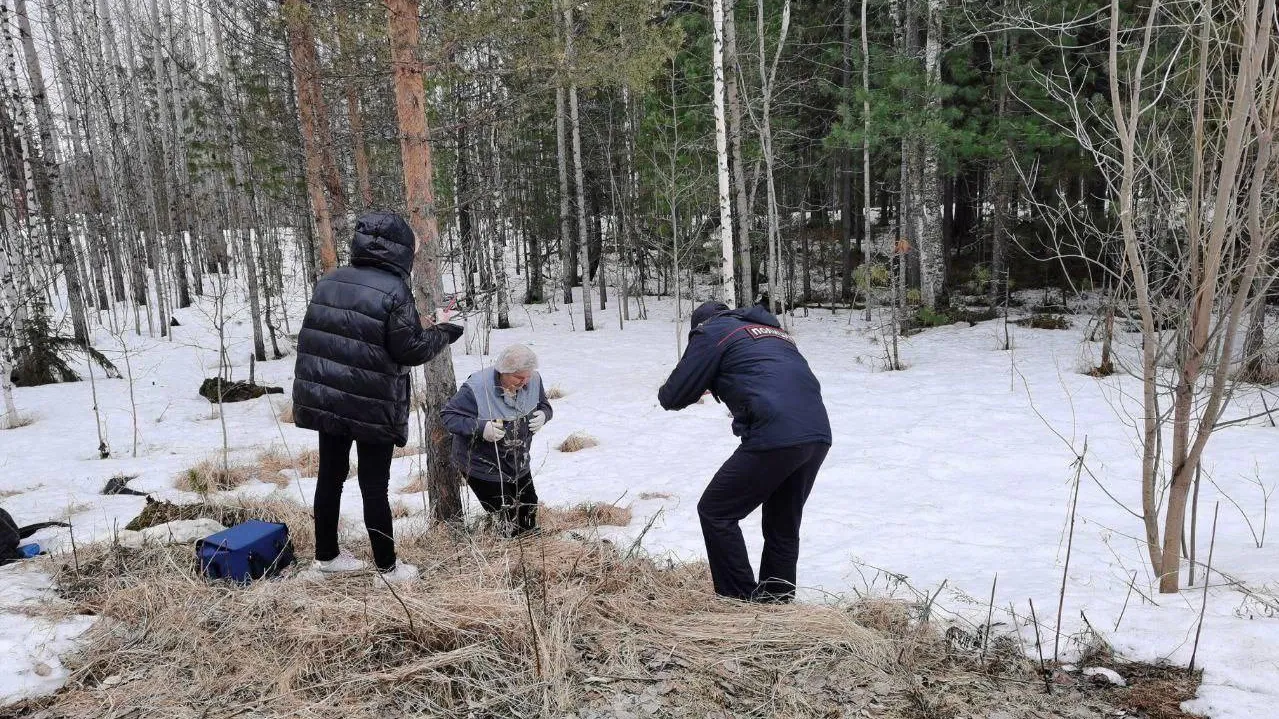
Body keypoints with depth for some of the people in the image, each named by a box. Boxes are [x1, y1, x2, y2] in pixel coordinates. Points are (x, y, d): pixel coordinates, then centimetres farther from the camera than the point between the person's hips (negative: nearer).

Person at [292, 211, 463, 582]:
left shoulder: (329, 281, 6)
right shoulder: (394, 291, -16)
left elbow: (312, 336, 11)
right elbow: (410, 350, -14)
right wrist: (441, 329, 0)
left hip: (323, 398, 6)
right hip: (373, 407, -6)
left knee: (330, 476, 17)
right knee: (374, 487, 3)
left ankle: (326, 555, 29)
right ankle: (387, 567, 13)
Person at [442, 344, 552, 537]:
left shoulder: (533, 380, -9)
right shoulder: (476, 388, -27)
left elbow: (544, 404, 8)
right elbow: (448, 415, -20)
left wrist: (543, 415, -17)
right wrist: (480, 428, -34)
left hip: (518, 463, 6)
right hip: (482, 467, -6)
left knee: (529, 514, 17)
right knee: (508, 522, -8)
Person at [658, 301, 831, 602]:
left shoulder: (712, 331, 10)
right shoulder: (775, 331, 30)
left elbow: (674, 396, 8)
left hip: (774, 437, -7)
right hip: (819, 435, 7)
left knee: (716, 513, 7)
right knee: (783, 526, 19)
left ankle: (741, 602, 7)